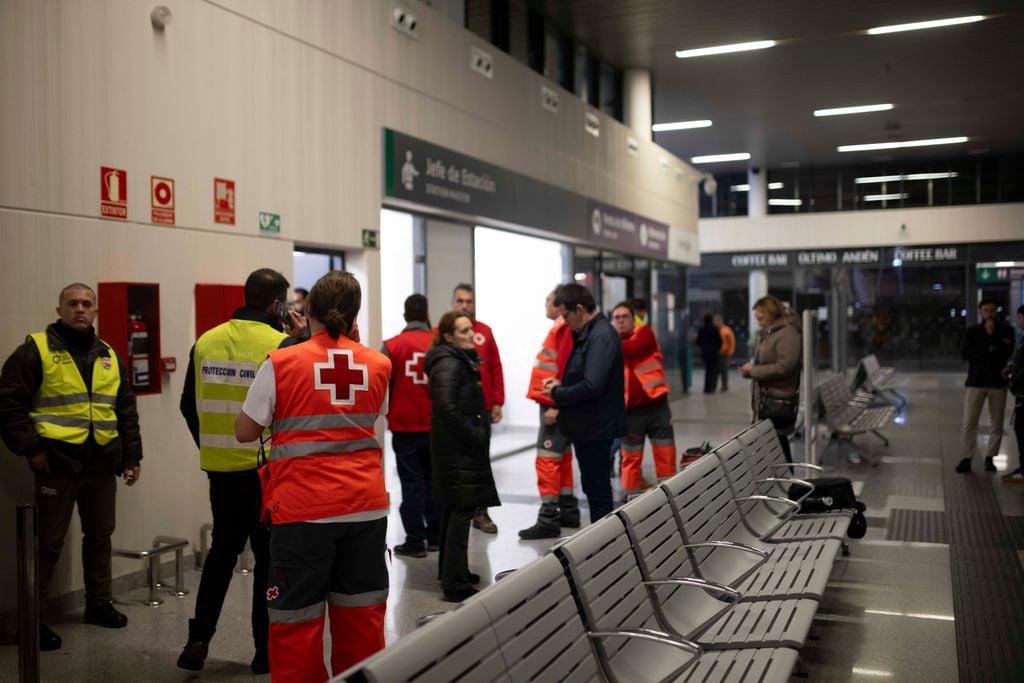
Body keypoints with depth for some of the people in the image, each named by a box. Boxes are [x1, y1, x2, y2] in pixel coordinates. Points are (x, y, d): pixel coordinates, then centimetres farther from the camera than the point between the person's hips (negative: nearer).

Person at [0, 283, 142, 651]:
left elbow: (126, 410, 16)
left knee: (100, 534, 15)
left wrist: (132, 455, 12)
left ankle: (98, 603, 30)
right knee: (49, 541, 1)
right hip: (57, 461, -5)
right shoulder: (36, 351, -5)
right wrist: (31, 448, -14)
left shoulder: (108, 356, 12)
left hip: (102, 462, 6)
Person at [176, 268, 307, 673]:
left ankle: (198, 639, 16)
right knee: (269, 556, 10)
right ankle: (265, 649, 17)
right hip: (267, 469, -4)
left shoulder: (206, 341, 1)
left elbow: (189, 405, 8)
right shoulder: (282, 344, -14)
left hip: (220, 467, 4)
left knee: (222, 549, 21)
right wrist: (302, 338, 0)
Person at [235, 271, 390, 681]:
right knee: (362, 615, 15)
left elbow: (245, 432, -1)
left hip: (303, 508, -3)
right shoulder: (377, 365, 1)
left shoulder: (281, 363, -7)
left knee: (297, 621, 8)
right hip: (366, 504, 3)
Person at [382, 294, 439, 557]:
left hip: (405, 426, -2)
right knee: (433, 479, 14)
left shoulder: (392, 346, -9)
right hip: (436, 425, 2)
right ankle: (434, 536, 20)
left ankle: (415, 541, 4)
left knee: (411, 482, 2)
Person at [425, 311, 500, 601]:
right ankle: (454, 583, -7)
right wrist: (475, 436, -19)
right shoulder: (449, 364, -16)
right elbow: (448, 408, -26)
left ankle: (452, 571, 29)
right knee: (462, 511, -9)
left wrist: (480, 433, 10)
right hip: (458, 449, -11)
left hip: (459, 448, 11)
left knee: (454, 509, 17)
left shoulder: (460, 361, 15)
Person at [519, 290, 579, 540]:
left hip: (555, 405, -10)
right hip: (553, 403, 10)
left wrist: (555, 405, -23)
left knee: (547, 460, -9)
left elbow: (565, 370, -22)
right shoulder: (561, 328, 16)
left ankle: (548, 519, -6)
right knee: (561, 459, 15)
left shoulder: (566, 329, -14)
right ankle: (568, 512, 23)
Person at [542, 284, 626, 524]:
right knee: (594, 486, 17)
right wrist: (561, 383, 5)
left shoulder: (601, 336, -20)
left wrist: (558, 393, -13)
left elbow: (591, 386, -27)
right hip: (588, 425, 10)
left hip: (596, 427, -10)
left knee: (597, 489, -1)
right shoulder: (588, 333, 11)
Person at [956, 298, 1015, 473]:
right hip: (976, 381, -1)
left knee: (997, 424, 4)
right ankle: (966, 459, -1)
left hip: (998, 382, 1)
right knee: (969, 423, -5)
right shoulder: (971, 331, 6)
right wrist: (990, 349, -12)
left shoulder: (1006, 330, 5)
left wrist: (992, 335, -12)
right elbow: (965, 353, -8)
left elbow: (1006, 352, -11)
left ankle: (990, 458, 13)